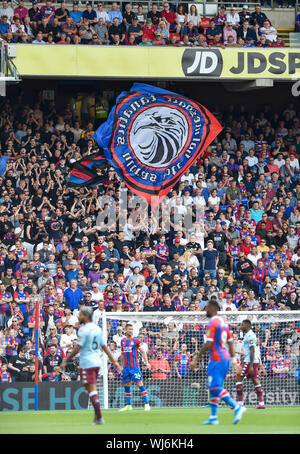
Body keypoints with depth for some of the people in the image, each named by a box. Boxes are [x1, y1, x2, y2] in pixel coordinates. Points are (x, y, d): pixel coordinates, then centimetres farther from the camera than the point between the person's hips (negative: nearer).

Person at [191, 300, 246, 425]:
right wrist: (233, 359, 21)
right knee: (213, 388, 12)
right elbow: (230, 343, 17)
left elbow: (208, 344, -19)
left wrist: (196, 359, -16)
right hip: (225, 359, 9)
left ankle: (237, 407, -22)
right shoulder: (223, 322, 15)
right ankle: (213, 417, 11)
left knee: (215, 388, -11)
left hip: (216, 360, -9)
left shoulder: (212, 323, -13)